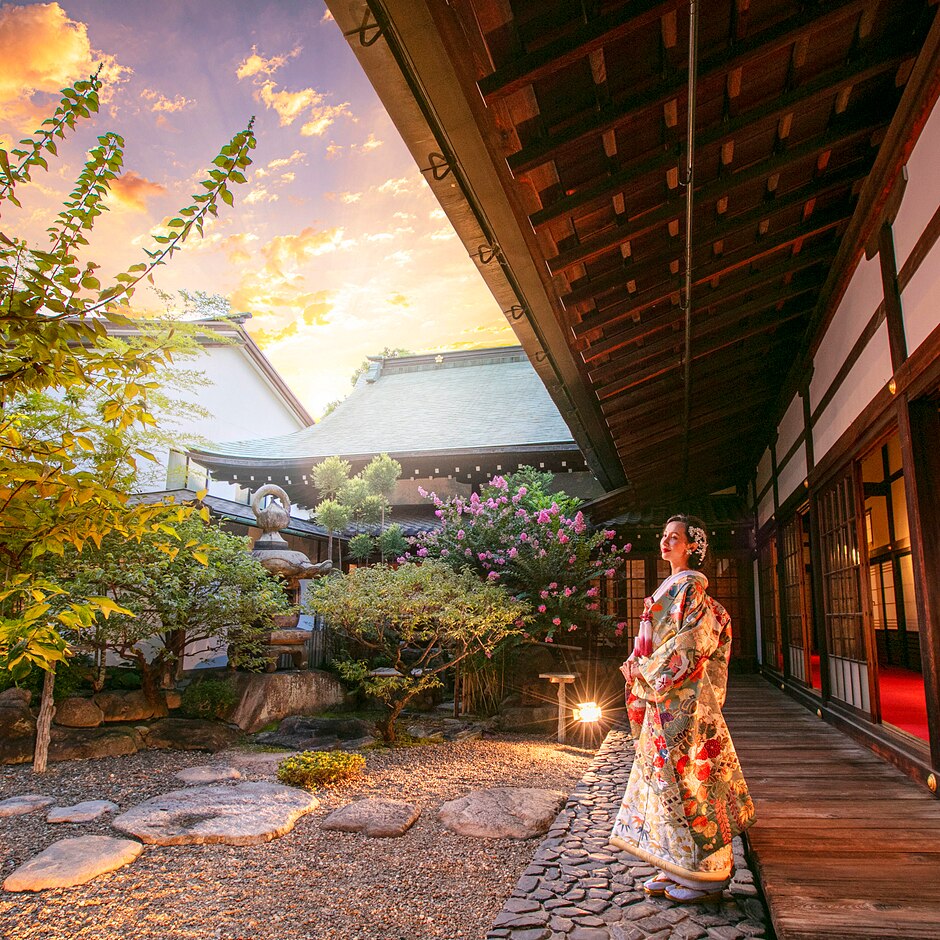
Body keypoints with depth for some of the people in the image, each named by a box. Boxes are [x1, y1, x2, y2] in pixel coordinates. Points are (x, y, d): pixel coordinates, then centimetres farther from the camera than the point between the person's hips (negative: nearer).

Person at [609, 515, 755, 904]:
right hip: (663, 699, 9)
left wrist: (645, 671, -13)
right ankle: (679, 868, 22)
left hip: (684, 700, -9)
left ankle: (708, 875, 11)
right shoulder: (671, 588, 16)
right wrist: (640, 667, 5)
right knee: (668, 778, 12)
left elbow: (689, 645, -19)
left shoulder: (690, 588, -12)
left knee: (687, 778, -2)